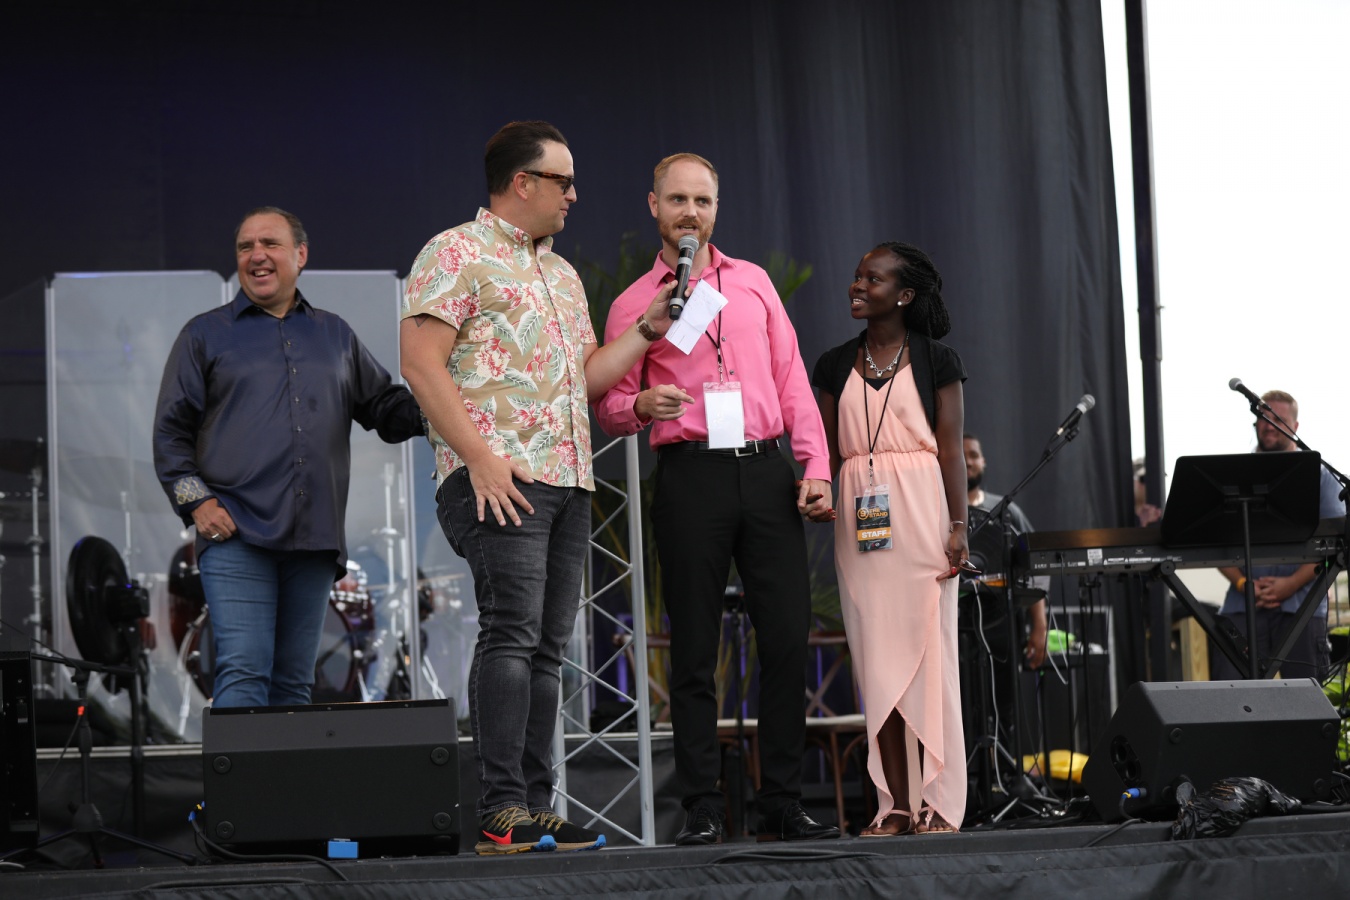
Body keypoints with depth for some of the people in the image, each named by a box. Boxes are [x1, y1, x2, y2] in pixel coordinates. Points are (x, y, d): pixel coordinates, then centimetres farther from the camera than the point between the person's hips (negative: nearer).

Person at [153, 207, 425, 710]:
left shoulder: (336, 337, 21)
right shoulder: (206, 336, 12)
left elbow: (387, 409, 21)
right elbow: (171, 429, 8)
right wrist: (196, 502, -6)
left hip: (314, 538, 3)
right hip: (236, 535, -3)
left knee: (294, 681, 6)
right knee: (243, 672, -16)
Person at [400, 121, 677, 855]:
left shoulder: (561, 273, 24)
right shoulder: (458, 256, -3)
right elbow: (421, 363, -12)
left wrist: (648, 328, 15)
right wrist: (479, 456, -18)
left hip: (568, 482, 9)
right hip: (501, 478, -9)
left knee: (546, 647, 6)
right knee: (512, 631, -16)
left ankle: (536, 809, 8)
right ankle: (502, 814, -17)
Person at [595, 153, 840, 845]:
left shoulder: (753, 282, 16)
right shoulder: (634, 303, 9)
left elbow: (791, 379, 14)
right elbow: (609, 407, 8)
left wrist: (815, 464, 3)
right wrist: (642, 405, -15)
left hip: (766, 470, 2)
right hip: (690, 474, -2)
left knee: (787, 638, -1)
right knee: (694, 650, -2)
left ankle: (782, 806, 6)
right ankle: (701, 809, 2)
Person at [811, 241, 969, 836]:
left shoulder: (936, 362, 3)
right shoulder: (836, 366, 13)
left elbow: (951, 450, -1)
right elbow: (828, 451, 12)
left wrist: (958, 526, -8)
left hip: (921, 511, -3)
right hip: (859, 515, 3)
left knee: (928, 651, -4)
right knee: (876, 657, 1)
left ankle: (939, 802, -2)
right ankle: (896, 803, 4)